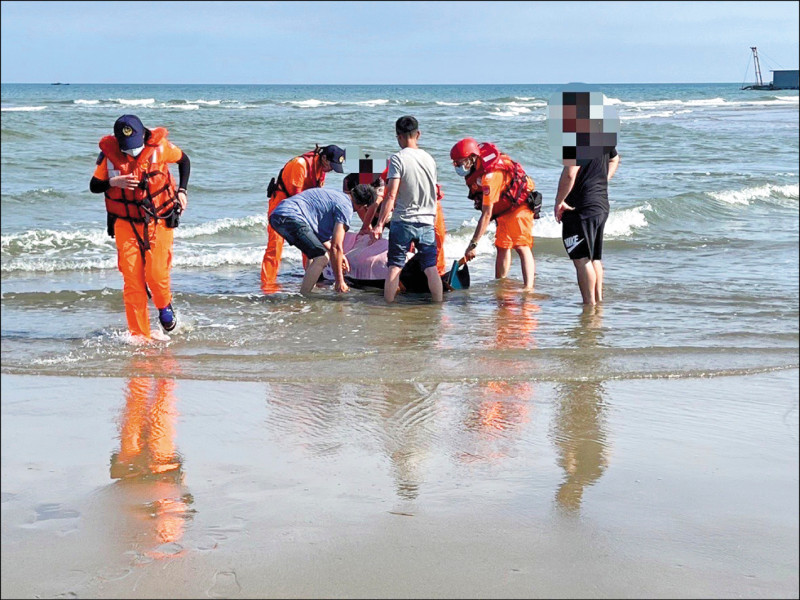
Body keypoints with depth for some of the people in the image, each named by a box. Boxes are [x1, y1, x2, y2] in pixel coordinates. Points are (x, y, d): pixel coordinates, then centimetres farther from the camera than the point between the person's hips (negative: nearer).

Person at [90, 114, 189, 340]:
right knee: (132, 280, -4)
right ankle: (139, 336, 4)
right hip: (126, 224, 1)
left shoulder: (159, 147, -8)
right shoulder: (110, 153, -7)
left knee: (157, 273, -13)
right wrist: (114, 182, -19)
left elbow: (184, 160, 12)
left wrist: (182, 191, 4)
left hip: (158, 222, -1)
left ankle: (165, 305, 22)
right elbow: (94, 186, 1)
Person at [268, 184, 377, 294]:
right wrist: (339, 281, -3)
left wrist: (338, 256, 30)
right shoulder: (345, 207, -4)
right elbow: (336, 246, -8)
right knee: (322, 258, -9)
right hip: (291, 216, -10)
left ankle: (305, 294, 22)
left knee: (317, 255, 23)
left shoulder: (337, 196, 25)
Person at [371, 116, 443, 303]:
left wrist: (380, 224, -13)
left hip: (403, 221, -4)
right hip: (427, 222, 4)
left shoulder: (398, 159, -9)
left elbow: (391, 195, -14)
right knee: (431, 268, 5)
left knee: (394, 267, 3)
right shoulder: (429, 159, 7)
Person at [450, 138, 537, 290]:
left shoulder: (490, 175, -34)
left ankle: (528, 287, -34)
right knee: (502, 247, 11)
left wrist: (473, 244, -31)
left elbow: (486, 215, -33)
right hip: (504, 208, 10)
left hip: (518, 206, -10)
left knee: (521, 246, -22)